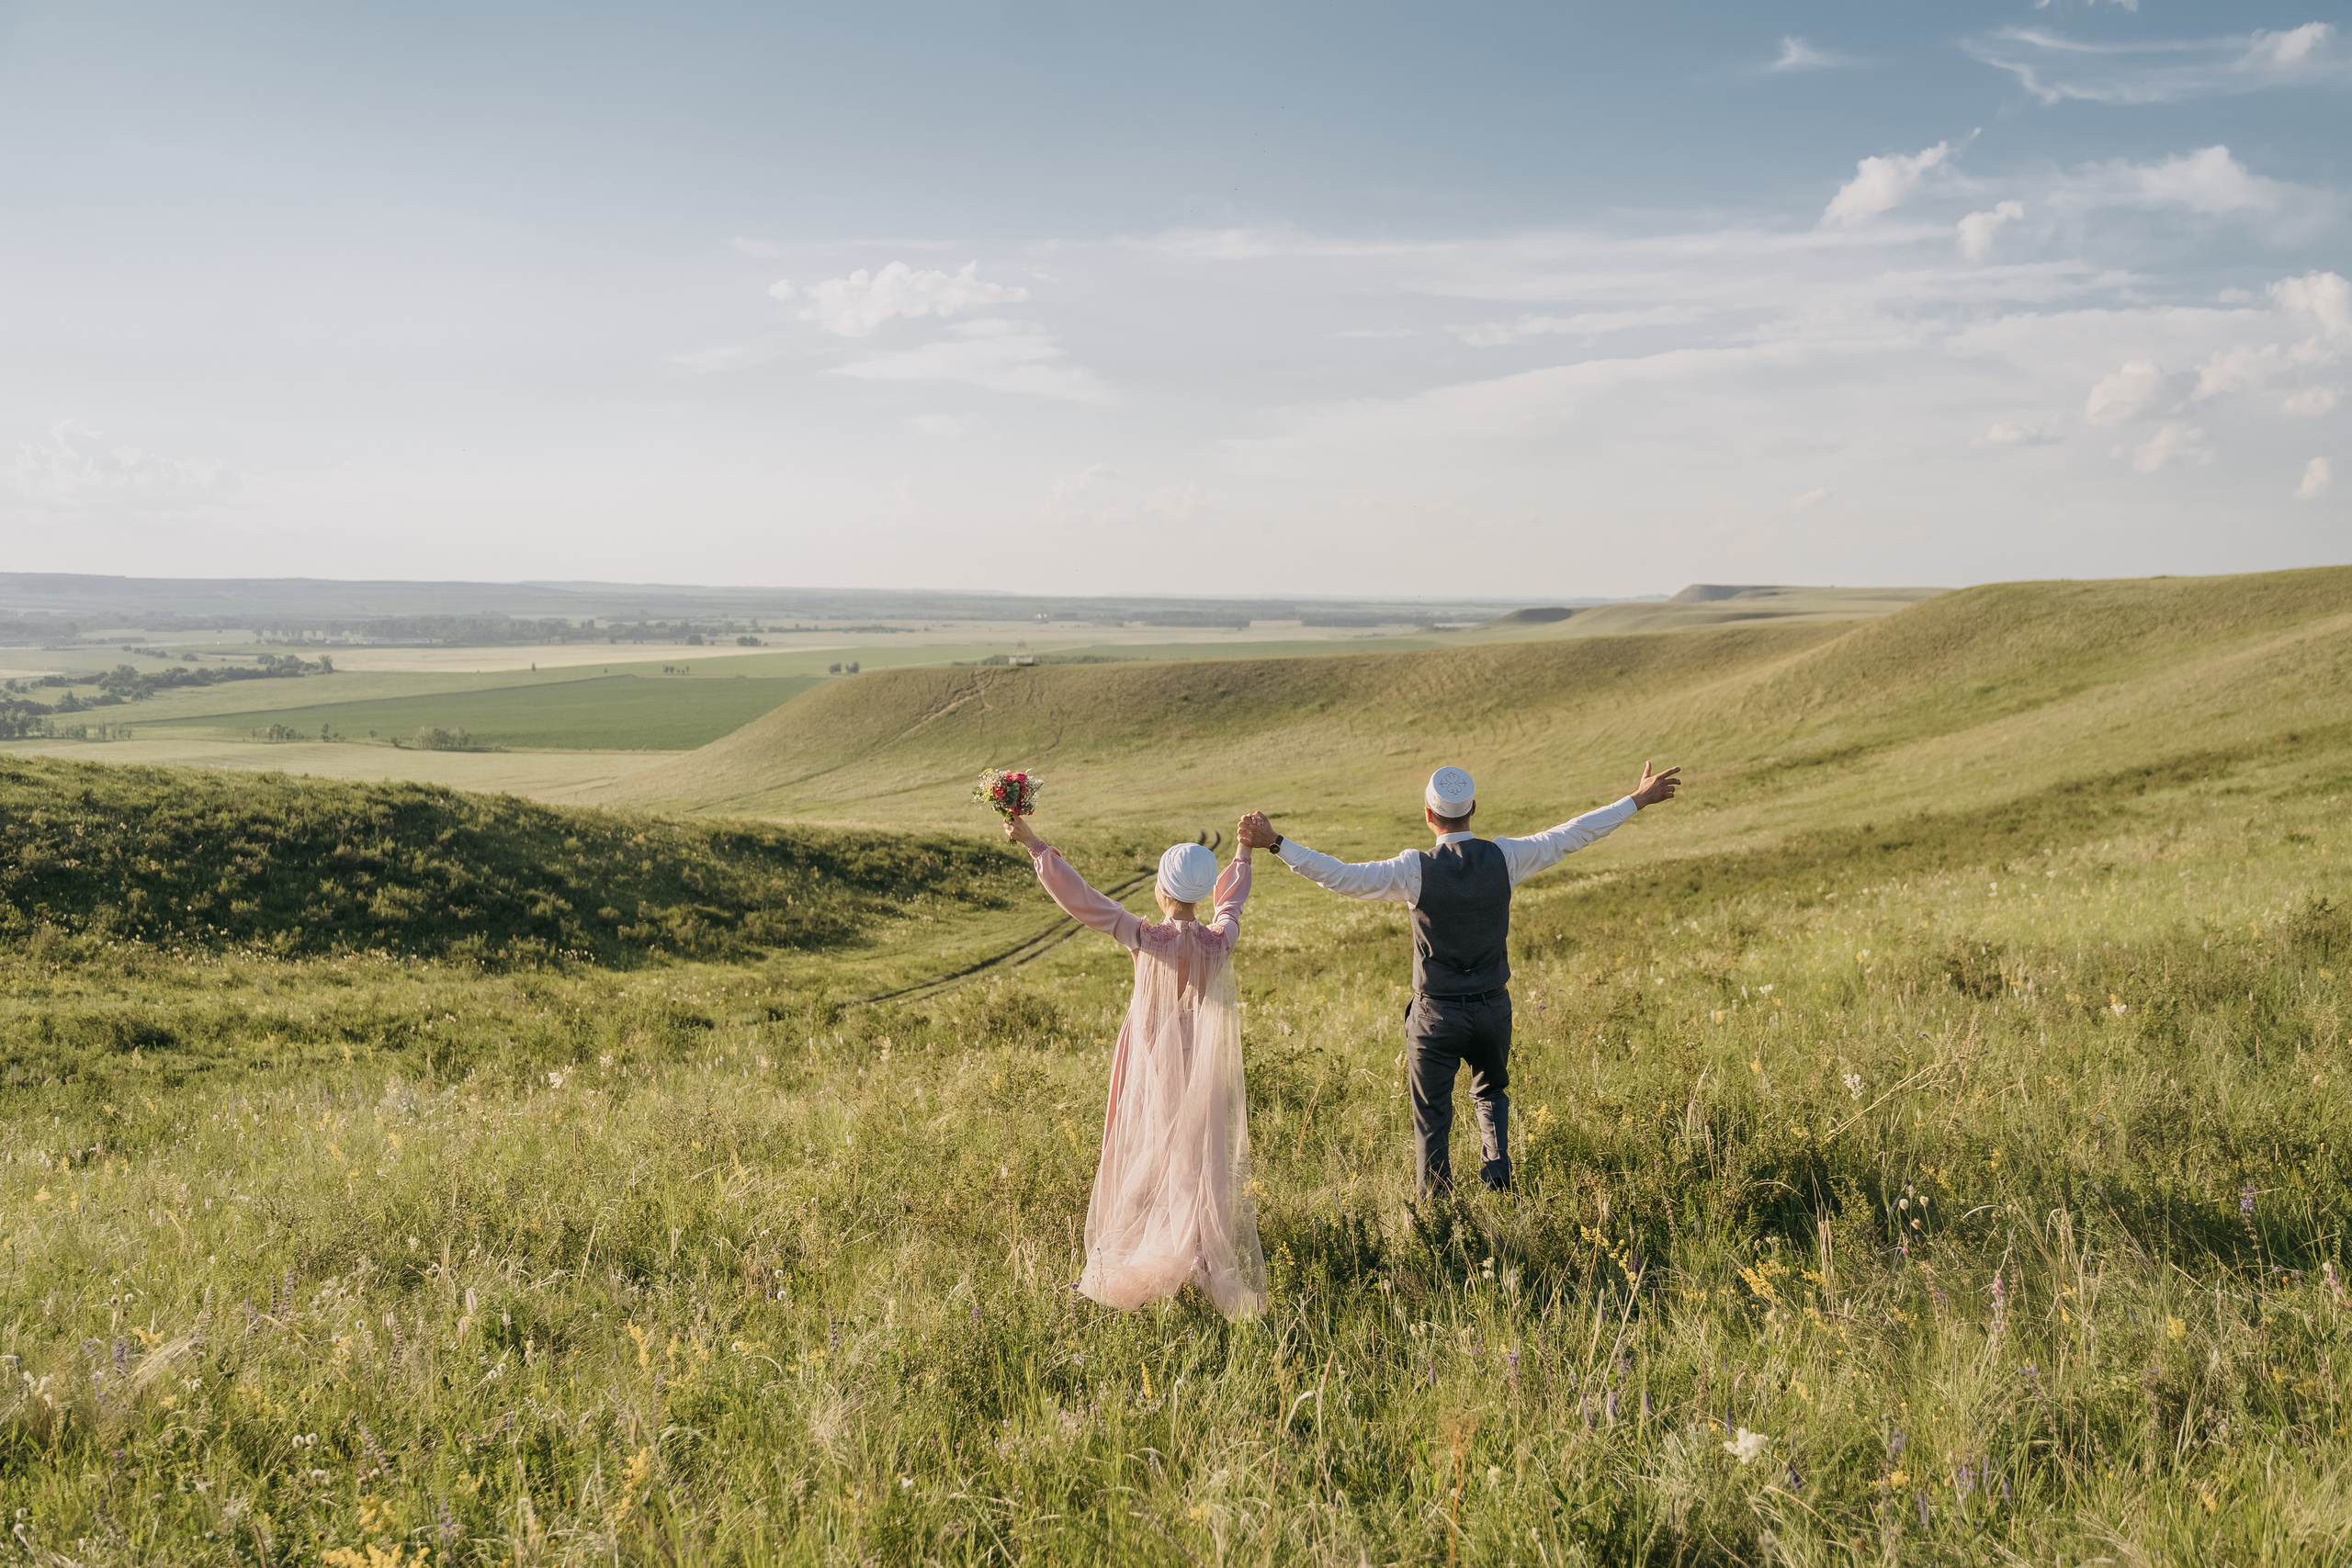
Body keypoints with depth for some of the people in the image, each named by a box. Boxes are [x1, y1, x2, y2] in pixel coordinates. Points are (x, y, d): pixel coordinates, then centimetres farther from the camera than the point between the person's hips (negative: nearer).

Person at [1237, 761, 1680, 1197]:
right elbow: (1572, 834, 0)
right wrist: (1639, 799, 9)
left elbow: (1342, 877, -21)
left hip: (1435, 1014, -3)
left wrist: (1274, 843, -18)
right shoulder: (1504, 857, -8)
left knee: (1432, 1118, 9)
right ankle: (1497, 1170, 9)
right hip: (1493, 1008, 3)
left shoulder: (1415, 869, -16)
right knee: (1490, 1091, 28)